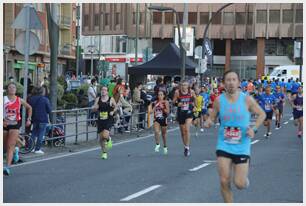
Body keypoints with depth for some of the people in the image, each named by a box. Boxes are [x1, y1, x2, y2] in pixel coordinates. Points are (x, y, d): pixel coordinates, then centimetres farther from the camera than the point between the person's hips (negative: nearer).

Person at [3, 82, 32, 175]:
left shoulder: (19, 100, 2)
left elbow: (29, 108, 18)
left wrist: (29, 119, 11)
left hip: (15, 124, -1)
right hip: (5, 124, 1)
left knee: (10, 146, -13)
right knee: (5, 146, 15)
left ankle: (8, 167, -20)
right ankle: (15, 150, 48)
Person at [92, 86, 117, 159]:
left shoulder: (111, 99, -2)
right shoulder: (98, 99, 3)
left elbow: (115, 107, 14)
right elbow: (94, 109, 6)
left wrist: (113, 111, -5)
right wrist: (95, 108, -17)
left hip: (108, 120, -3)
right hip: (100, 120, 3)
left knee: (105, 135, -20)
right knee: (101, 137, 7)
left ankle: (109, 139, 18)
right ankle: (103, 152, 24)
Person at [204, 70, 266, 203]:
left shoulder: (247, 100, -8)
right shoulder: (219, 100, -3)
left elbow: (262, 114, 4)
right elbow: (212, 118, 8)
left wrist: (254, 128, -12)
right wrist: (208, 122, -15)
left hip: (242, 146, -1)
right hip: (224, 146, 1)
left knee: (240, 184, -3)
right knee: (224, 181, -6)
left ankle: (245, 176, 34)